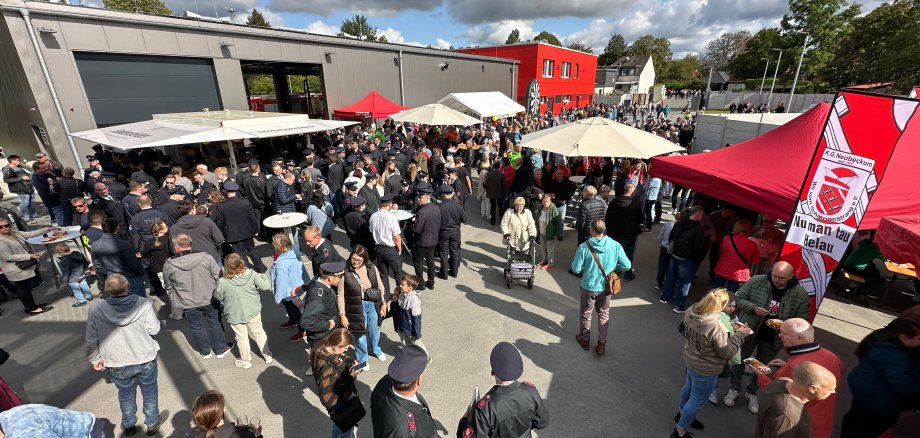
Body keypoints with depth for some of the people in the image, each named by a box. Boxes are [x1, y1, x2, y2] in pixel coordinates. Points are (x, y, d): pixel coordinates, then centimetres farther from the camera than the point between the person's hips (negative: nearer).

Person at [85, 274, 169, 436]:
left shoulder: (96, 310, -16)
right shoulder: (144, 304, -22)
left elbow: (91, 340, -6)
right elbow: (154, 329, -13)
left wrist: (94, 359, 11)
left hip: (117, 364, 1)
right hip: (145, 358, -1)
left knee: (125, 394, 25)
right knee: (149, 391, 20)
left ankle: (129, 425, 45)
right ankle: (152, 423, 38)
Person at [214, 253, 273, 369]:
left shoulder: (223, 282, -21)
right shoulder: (251, 274, -17)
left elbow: (218, 297, -3)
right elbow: (266, 286, -11)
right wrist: (262, 277, 8)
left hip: (235, 315, -2)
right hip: (253, 312, 2)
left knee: (242, 338, 18)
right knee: (259, 333, 20)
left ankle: (246, 361, 38)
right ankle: (268, 356, 34)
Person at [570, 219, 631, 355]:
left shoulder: (584, 247, -23)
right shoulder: (615, 245, -15)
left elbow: (576, 269, -18)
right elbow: (626, 265, -9)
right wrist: (613, 268, 9)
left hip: (588, 287, -2)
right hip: (606, 287, 2)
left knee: (586, 314, 21)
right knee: (604, 315, 23)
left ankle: (585, 339, 40)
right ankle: (601, 344, 30)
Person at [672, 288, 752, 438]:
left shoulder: (691, 311, -17)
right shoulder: (716, 327, -37)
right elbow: (727, 353, -21)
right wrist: (739, 334, -10)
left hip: (690, 359, 7)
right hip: (705, 370, -7)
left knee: (689, 386, 32)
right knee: (696, 401, 15)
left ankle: (682, 413, 57)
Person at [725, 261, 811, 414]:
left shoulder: (801, 295, -14)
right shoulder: (756, 281, -17)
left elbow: (801, 319, -5)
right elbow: (738, 298, -8)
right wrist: (753, 308, -26)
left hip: (773, 338, 1)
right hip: (749, 331, 0)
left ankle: (752, 393, 39)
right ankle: (734, 389, 35)